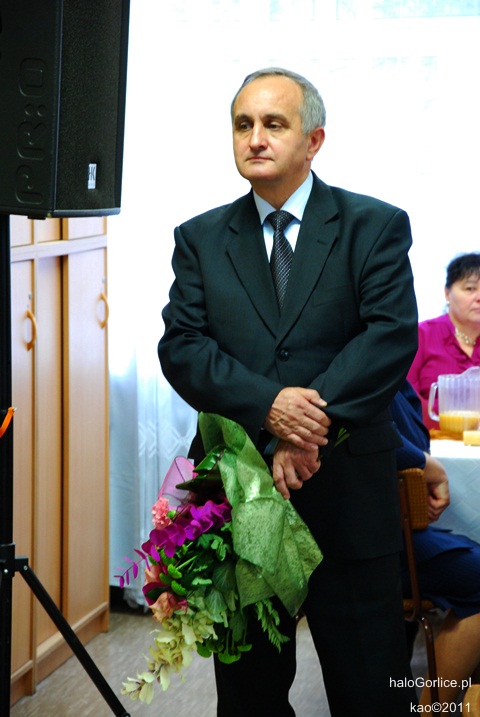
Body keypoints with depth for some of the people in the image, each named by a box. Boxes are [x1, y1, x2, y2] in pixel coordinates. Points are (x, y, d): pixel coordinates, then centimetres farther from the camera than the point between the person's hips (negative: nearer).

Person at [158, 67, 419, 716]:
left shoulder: (376, 227, 2)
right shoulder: (200, 238, 9)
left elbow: (392, 337, -10)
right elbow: (181, 346, -1)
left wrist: (313, 424, -20)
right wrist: (268, 406, -18)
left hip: (348, 495, -2)